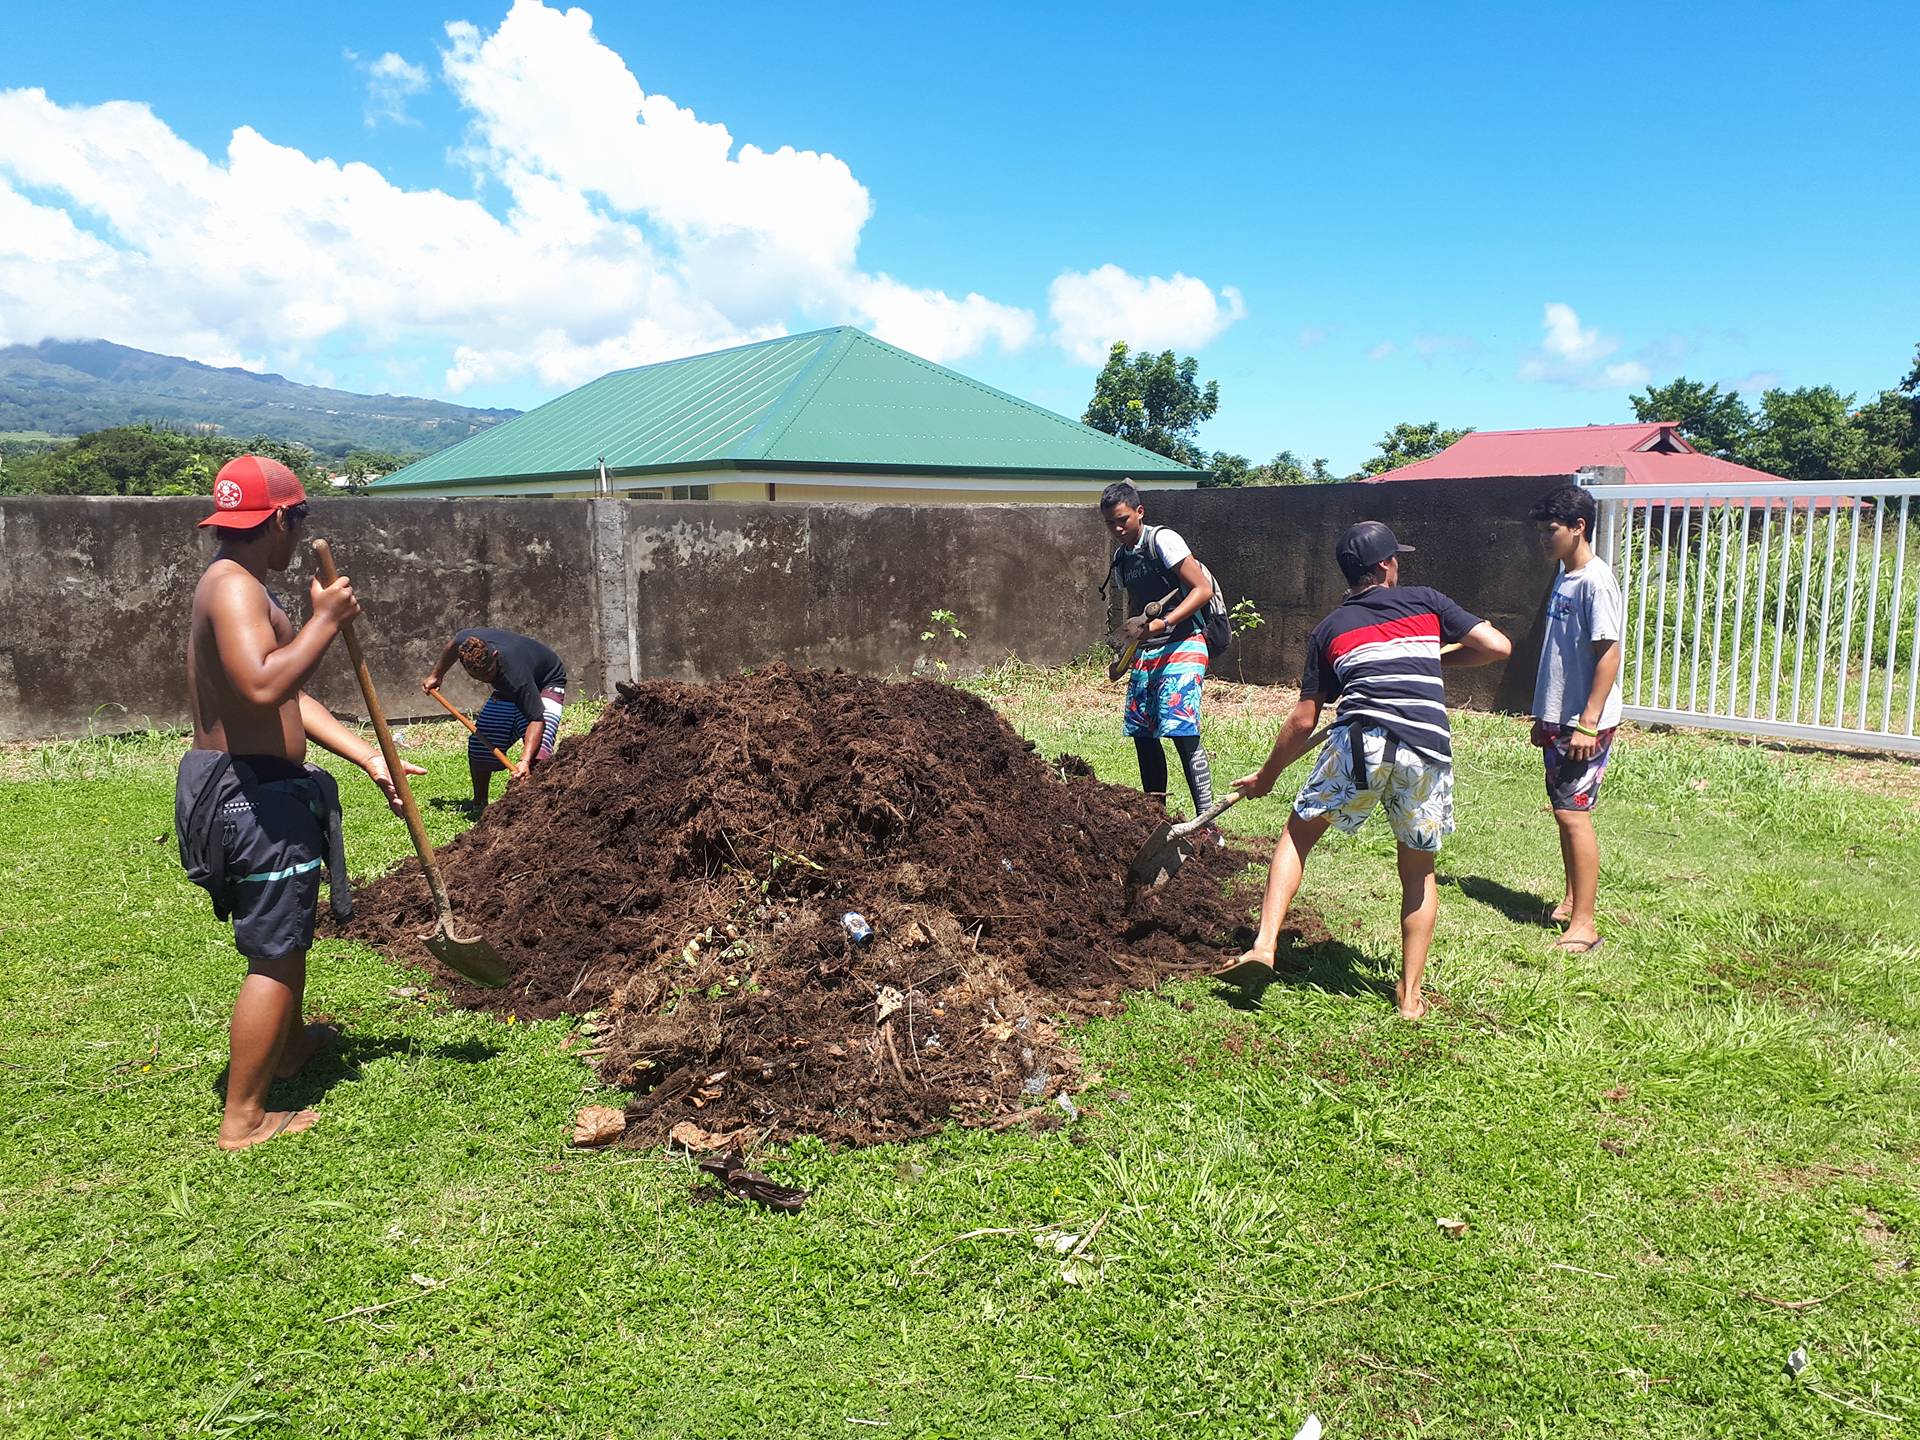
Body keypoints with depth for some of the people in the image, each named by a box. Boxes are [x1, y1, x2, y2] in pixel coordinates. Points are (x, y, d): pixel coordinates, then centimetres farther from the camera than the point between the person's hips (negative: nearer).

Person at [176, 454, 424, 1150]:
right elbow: (263, 686, -36)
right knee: (275, 955, 0)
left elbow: (293, 699, 13)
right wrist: (324, 622, -24)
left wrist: (370, 758, 8)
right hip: (254, 795, -11)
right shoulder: (234, 587, -19)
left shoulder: (240, 589, 14)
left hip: (249, 785, 11)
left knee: (287, 934, 29)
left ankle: (288, 1045, 51)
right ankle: (243, 1118, 11)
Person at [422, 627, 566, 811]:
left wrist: (525, 761, -54)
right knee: (479, 744, 0)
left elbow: (536, 719, -43)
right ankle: (479, 804, 18)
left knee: (537, 747, -30)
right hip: (507, 689, 7)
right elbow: (453, 644, 0)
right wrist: (437, 676, 13)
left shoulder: (516, 675, -44)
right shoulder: (465, 642, -28)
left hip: (546, 683, -6)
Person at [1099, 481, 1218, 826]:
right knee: (1142, 732, 8)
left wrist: (1163, 623, -21)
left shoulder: (1163, 540, -8)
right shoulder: (1121, 558, 16)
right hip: (1147, 652, 8)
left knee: (1182, 732, -17)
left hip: (1182, 646, -8)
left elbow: (1203, 589, -12)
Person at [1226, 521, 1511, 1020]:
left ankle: (1264, 945, 4)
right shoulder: (1425, 601, 18)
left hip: (1361, 744, -1)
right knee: (1419, 871, 18)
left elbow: (1303, 722, 19)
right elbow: (1498, 646, 13)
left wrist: (1266, 776, 31)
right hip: (1428, 752, 1)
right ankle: (1410, 995, 19)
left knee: (1299, 832, 18)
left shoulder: (1329, 629, 19)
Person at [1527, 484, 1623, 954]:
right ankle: (1571, 899, 27)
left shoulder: (1595, 582, -16)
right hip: (1558, 721, 9)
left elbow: (1609, 654, -20)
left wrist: (1588, 724, -23)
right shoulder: (1564, 578, 13)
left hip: (1584, 725, -9)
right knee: (1564, 811, 15)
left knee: (1573, 813, -10)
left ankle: (1584, 924, -5)